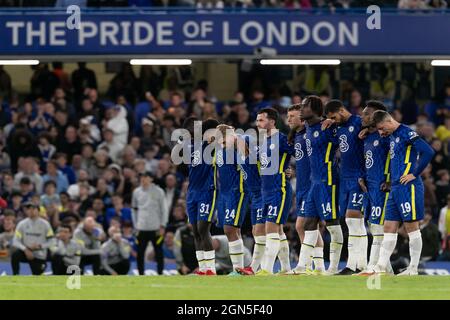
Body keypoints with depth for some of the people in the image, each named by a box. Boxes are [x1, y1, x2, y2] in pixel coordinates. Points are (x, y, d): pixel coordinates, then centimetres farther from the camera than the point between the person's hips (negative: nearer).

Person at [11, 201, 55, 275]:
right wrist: (25, 250, -24)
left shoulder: (44, 224, -7)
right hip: (26, 252, 1)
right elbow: (15, 241, -8)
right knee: (15, 255, -32)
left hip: (39, 256, -1)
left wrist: (39, 246, -22)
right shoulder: (22, 224, -4)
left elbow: (51, 241, -7)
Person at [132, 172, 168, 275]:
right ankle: (141, 274, 9)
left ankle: (160, 274, 5)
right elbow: (134, 209, 16)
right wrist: (136, 225, 10)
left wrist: (162, 226, -6)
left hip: (155, 228, -3)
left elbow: (164, 209, -1)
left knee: (158, 252, -1)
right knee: (140, 253, 1)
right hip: (141, 228, 3)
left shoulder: (158, 192, -2)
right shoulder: (137, 192, 7)